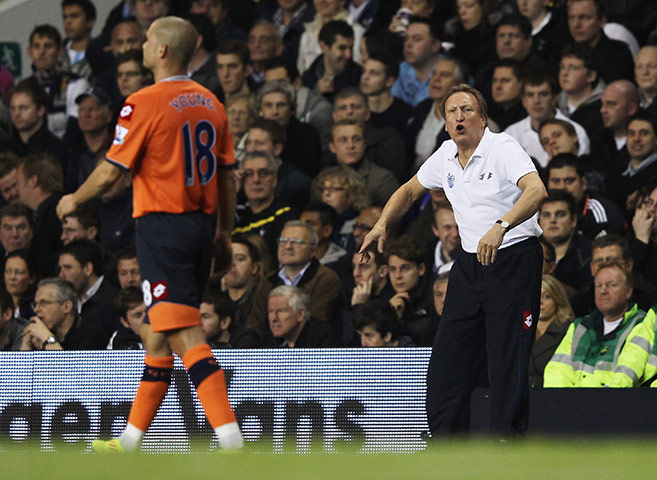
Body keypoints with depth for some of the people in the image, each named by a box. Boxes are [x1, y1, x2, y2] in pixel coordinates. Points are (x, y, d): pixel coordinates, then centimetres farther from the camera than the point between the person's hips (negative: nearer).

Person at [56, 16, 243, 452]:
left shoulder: (145, 104, -12)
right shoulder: (210, 103, 10)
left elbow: (111, 172, -8)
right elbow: (226, 176, 13)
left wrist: (74, 200, 10)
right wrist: (225, 233, 21)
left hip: (163, 224, -8)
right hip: (201, 223, 8)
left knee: (185, 336, -12)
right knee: (156, 333, 17)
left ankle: (232, 440, -23)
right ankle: (131, 441, 25)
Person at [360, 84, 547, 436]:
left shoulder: (502, 149, -14)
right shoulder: (446, 156, 8)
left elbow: (536, 191, -31)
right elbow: (410, 191, 26)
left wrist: (500, 227, -44)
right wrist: (382, 225, 10)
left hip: (513, 259, -7)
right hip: (469, 263, 7)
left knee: (508, 357, -10)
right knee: (446, 355, 4)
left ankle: (508, 438, -4)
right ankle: (441, 437, 11)